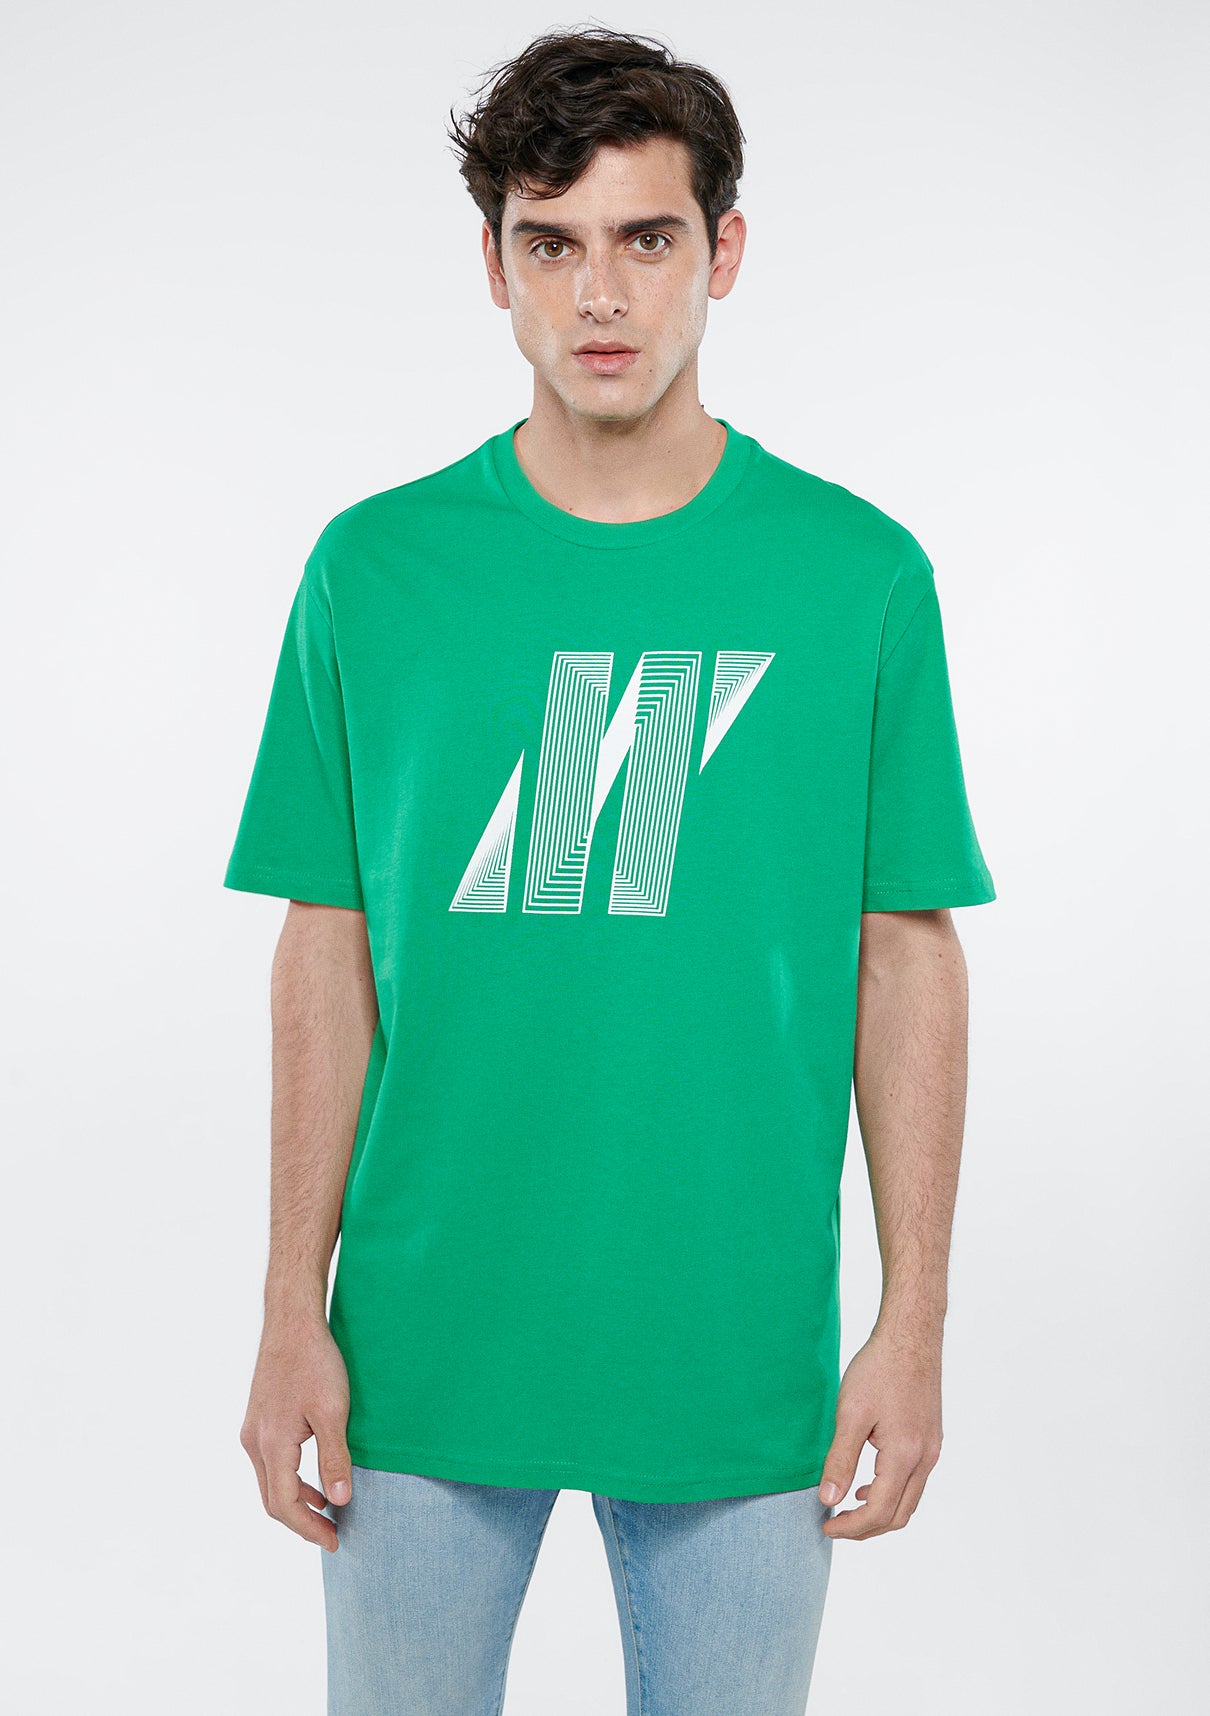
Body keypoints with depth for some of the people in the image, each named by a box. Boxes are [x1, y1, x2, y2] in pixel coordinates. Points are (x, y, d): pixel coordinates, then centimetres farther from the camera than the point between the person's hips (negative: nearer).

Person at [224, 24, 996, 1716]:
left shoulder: (860, 574, -3)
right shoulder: (375, 567, -1)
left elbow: (906, 961, 0)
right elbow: (331, 957, 1)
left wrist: (914, 1322, -2)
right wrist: (294, 1315, -1)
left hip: (743, 1363, 0)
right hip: (426, 1351, 1)